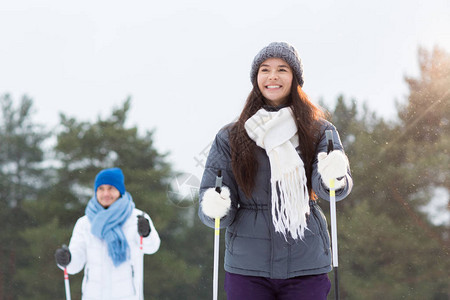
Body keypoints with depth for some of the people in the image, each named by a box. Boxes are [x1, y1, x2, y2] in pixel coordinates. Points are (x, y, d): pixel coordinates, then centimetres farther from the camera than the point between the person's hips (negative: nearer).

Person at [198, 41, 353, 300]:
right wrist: (213, 208, -21)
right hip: (246, 267, 0)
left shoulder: (320, 131, 5)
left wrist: (335, 177, -35)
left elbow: (326, 185, -12)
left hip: (306, 266, 0)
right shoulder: (230, 138, 7)